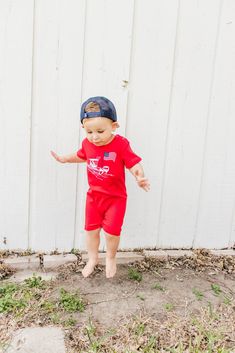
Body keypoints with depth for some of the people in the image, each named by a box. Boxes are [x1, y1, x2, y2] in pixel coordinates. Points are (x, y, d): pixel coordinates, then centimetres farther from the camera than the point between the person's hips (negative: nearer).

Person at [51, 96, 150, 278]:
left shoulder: (121, 144, -22)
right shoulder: (87, 143, -7)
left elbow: (134, 164, -23)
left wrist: (140, 177, -42)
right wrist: (64, 159, 16)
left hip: (116, 197, -4)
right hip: (94, 195, 4)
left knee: (112, 231, 3)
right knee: (92, 229, 12)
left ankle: (111, 258, 33)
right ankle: (92, 258, 37)